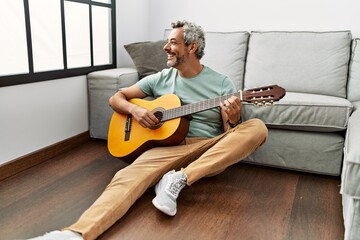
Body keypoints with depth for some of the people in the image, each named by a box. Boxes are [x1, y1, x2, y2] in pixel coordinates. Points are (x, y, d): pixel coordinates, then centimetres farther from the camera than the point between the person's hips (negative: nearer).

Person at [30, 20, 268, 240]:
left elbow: (231, 133, 2)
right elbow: (116, 98, 13)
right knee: (128, 177, -30)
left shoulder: (222, 83, 5)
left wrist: (233, 119, -23)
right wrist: (134, 109, -9)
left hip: (211, 152, 0)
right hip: (169, 145, 0)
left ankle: (179, 179, -33)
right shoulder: (160, 79, 10)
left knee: (257, 128, -26)